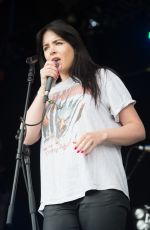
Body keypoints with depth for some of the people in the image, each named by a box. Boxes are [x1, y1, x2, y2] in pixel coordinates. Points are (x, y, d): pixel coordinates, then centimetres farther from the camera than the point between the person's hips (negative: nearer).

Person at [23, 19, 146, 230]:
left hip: (100, 189, -3)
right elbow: (28, 137, 10)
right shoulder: (48, 94, 27)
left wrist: (101, 135, -11)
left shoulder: (102, 78, 15)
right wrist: (44, 87, 9)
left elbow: (137, 130, 8)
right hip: (56, 197, 3)